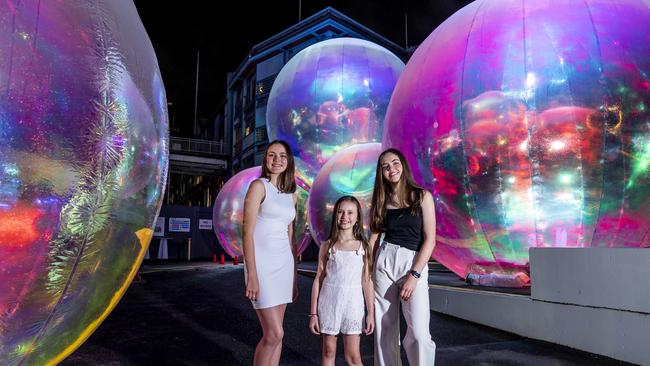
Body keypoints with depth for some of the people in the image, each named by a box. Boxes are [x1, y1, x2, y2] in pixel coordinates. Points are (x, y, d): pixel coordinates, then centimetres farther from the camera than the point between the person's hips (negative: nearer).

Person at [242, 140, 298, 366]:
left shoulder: (291, 193, 14)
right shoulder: (259, 186, -5)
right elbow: (248, 232, -11)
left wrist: (294, 277, 15)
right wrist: (252, 276, -18)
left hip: (284, 263, 6)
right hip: (262, 262, -6)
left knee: (275, 334, 9)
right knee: (274, 333, -8)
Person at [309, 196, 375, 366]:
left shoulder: (363, 246, 0)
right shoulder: (327, 246, 1)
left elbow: (367, 281, 2)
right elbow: (319, 279, 3)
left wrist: (371, 313, 1)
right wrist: (313, 313, 2)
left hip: (353, 303, -1)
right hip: (329, 302, 1)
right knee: (328, 352, 11)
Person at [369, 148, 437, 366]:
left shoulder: (422, 196, 1)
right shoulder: (381, 200, 10)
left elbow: (430, 239, -4)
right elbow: (374, 238, 11)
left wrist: (414, 274, -12)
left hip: (415, 263, -2)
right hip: (384, 262, 3)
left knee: (419, 334, -12)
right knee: (384, 331, 5)